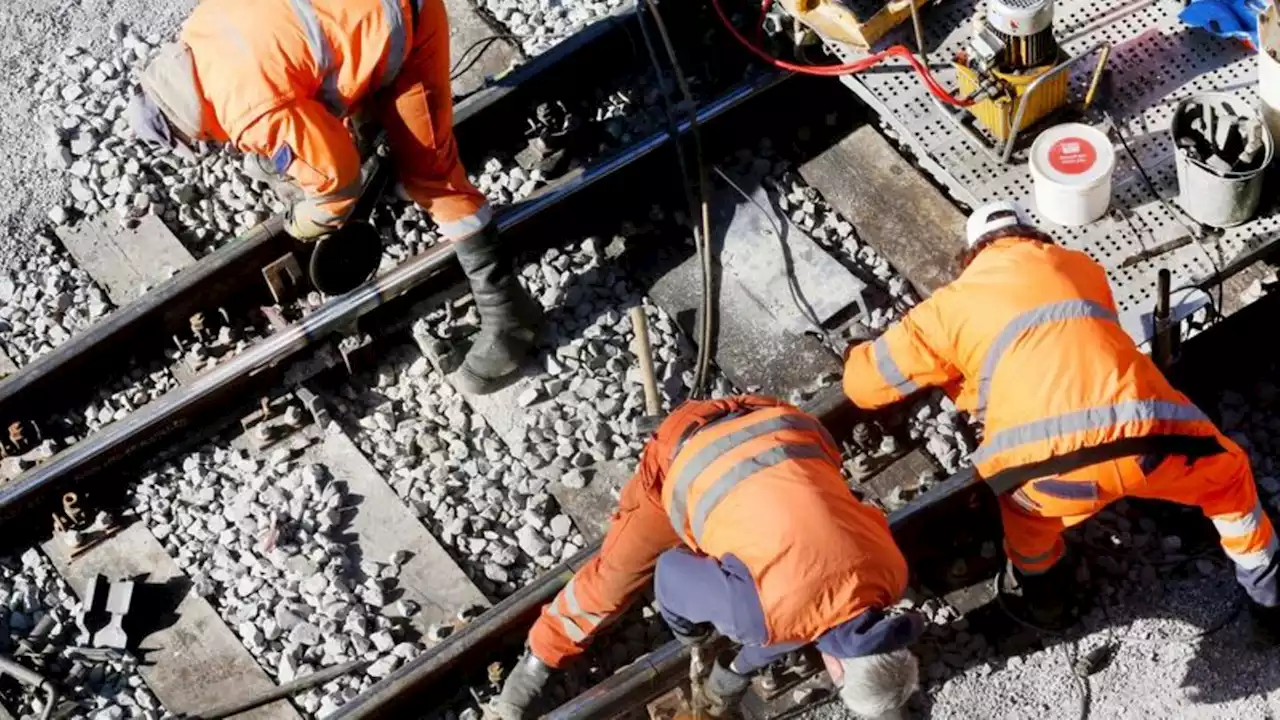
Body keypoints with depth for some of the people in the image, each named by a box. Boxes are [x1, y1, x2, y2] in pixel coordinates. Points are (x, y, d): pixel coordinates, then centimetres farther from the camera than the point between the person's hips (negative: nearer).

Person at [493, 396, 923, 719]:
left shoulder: (889, 572, -19)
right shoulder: (762, 612, -36)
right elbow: (674, 573, -15)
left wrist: (741, 669, 16)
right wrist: (684, 624, 8)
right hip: (690, 452, -4)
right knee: (615, 574, 8)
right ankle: (540, 659, 32)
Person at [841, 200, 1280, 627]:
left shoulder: (954, 302, 21)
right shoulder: (1081, 267, 30)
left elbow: (864, 383, 27)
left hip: (1050, 463, -2)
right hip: (1143, 443, 2)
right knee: (1227, 473, 34)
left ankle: (1040, 591, 51)